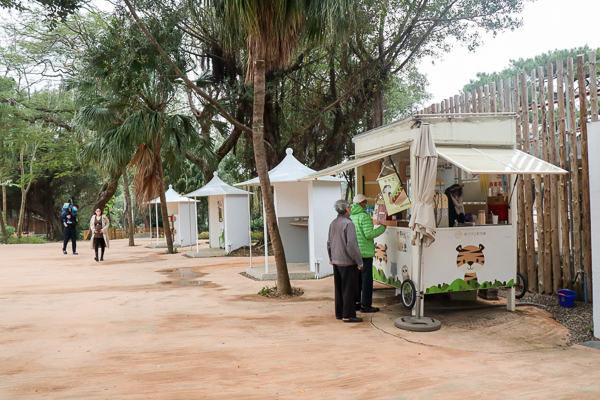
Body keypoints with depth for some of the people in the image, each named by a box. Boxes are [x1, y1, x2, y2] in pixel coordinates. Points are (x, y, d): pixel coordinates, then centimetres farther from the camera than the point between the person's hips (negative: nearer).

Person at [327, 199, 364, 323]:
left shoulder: (333, 223, 8)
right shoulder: (348, 224, -18)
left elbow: (329, 243, 16)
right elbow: (352, 245, -21)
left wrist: (331, 258, 27)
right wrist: (359, 262, -13)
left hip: (336, 261, 8)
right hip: (347, 262, -8)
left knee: (339, 288, 15)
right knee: (349, 289, 0)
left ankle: (339, 313, 24)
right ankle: (348, 315, 5)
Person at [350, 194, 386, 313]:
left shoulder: (350, 216, 9)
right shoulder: (364, 216, -15)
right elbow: (369, 234, -20)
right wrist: (382, 228, -8)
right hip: (365, 252, -8)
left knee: (356, 278, 15)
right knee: (366, 278, -1)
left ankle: (356, 302, 21)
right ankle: (365, 305, 2)